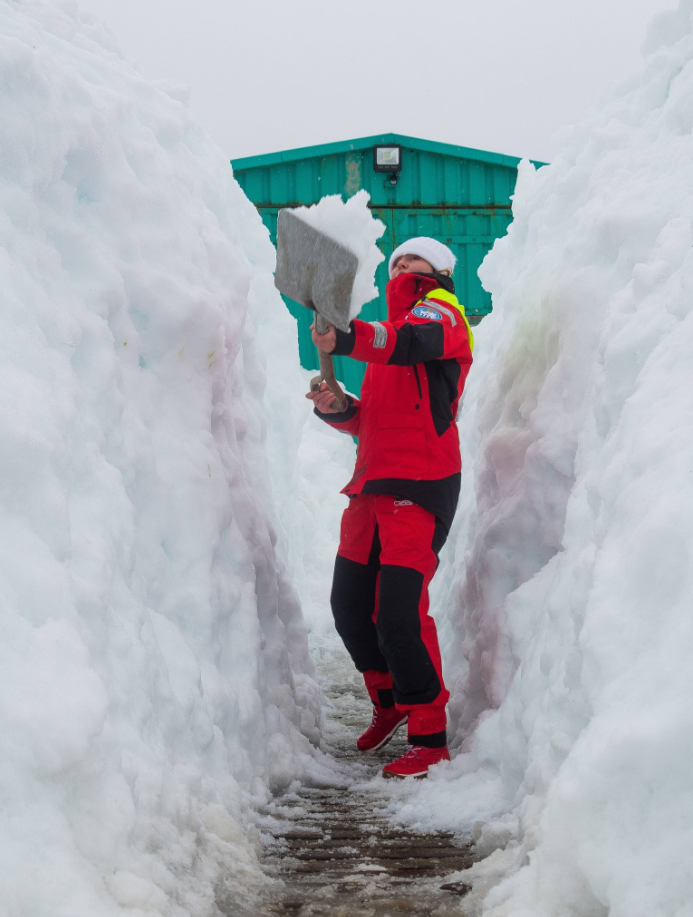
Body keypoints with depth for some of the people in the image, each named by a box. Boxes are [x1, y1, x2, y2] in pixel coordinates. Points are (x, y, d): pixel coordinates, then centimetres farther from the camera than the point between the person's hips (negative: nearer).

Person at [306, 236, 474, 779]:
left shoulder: (440, 314, 1)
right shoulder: (392, 328, 26)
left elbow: (411, 343, -26)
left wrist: (346, 339, -44)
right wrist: (335, 407, 0)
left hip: (419, 488, -8)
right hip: (374, 485, 8)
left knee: (399, 613, -14)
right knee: (350, 605, 11)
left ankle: (430, 738, -3)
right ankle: (390, 702, 34)